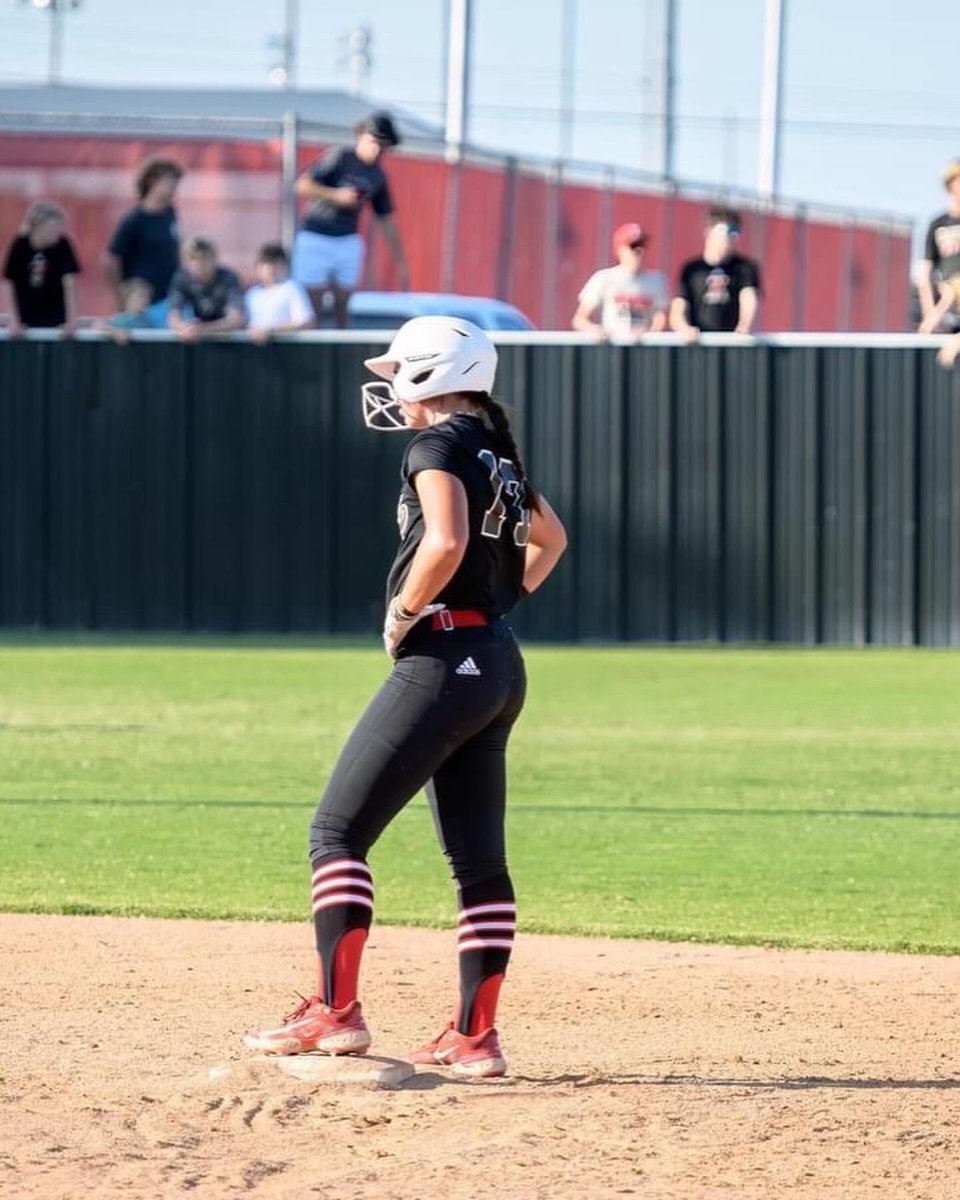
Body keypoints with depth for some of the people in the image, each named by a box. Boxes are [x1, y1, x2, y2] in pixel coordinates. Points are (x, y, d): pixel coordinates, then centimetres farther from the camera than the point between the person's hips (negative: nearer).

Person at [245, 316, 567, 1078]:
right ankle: (476, 1036, 8)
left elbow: (445, 542, -26)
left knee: (338, 833, -6)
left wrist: (404, 612, -13)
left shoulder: (438, 446, -9)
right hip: (501, 665, 9)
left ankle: (336, 1011, -12)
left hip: (444, 659, -9)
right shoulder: (498, 454, 18)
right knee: (479, 858, 9)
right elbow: (551, 539, 35)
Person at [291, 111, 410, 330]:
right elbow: (302, 186, -13)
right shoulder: (339, 157, -8)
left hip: (348, 243, 5)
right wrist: (336, 195, -23)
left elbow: (387, 221, 13)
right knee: (313, 308, -6)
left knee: (341, 309, 3)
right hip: (315, 239, -5)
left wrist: (400, 264, 12)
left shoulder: (378, 177, 6)